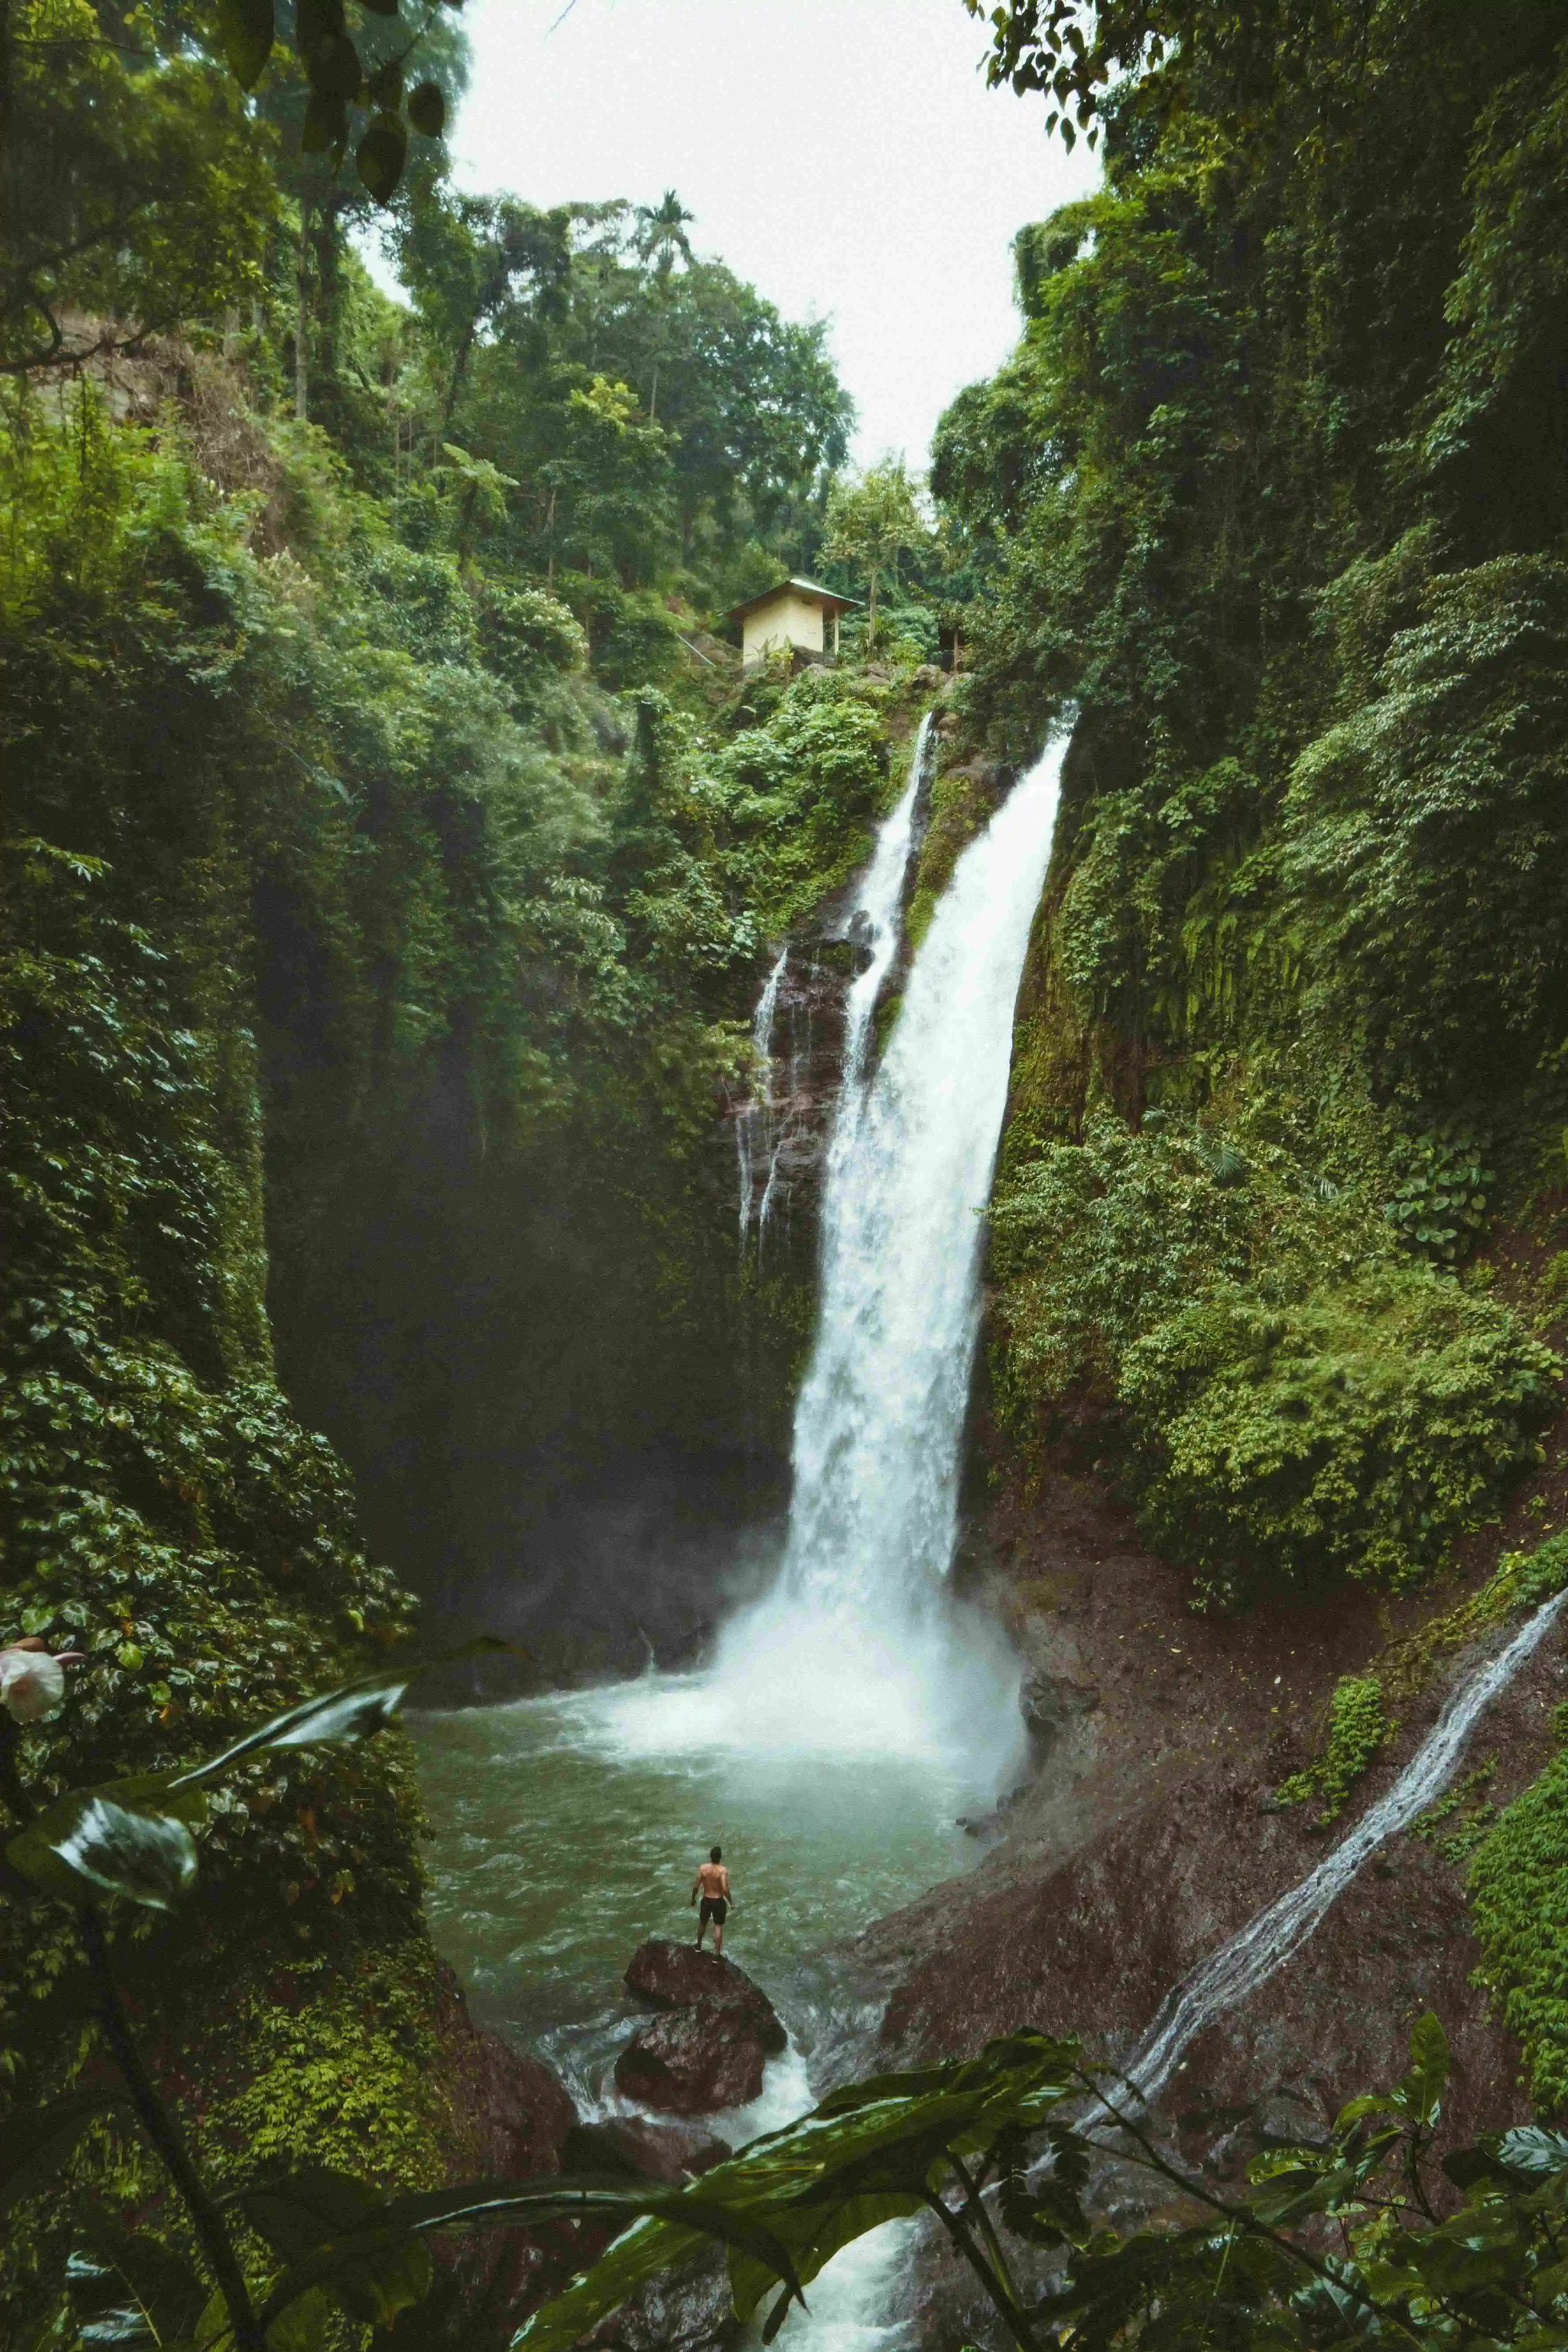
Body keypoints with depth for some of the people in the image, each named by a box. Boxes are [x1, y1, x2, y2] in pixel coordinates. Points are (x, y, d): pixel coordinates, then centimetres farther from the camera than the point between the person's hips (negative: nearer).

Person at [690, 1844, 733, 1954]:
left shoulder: (703, 1868, -13)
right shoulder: (723, 1870, -21)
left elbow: (696, 1886, -8)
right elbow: (725, 1889, -25)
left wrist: (693, 1898, 9)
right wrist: (731, 1902, -9)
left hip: (706, 1900, 3)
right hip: (719, 1901, -3)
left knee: (703, 1923, 26)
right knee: (718, 1927, 10)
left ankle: (699, 1946, 46)